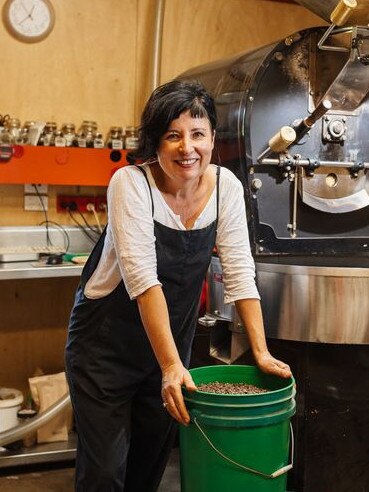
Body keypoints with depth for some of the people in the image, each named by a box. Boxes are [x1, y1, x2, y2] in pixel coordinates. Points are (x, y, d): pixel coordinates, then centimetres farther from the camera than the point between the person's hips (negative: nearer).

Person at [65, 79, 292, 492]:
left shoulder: (226, 187, -8)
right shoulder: (131, 183, -21)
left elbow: (239, 273, -7)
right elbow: (142, 278, -28)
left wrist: (261, 353, -13)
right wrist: (172, 366, -34)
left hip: (173, 339, 4)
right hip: (107, 341, -4)